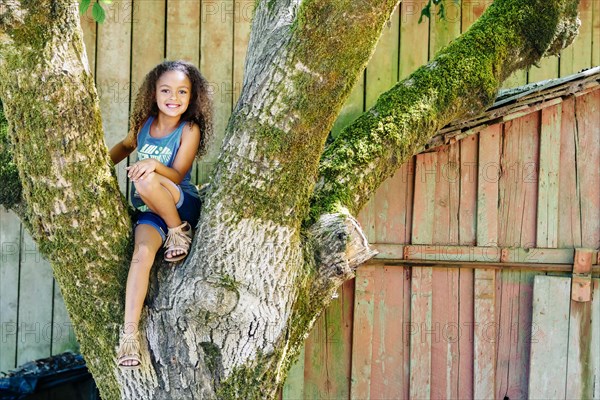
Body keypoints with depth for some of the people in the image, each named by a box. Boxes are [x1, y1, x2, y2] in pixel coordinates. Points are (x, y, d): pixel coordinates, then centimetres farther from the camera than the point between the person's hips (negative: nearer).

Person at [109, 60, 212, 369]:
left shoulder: (189, 130, -9)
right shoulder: (145, 123, 5)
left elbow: (177, 175, -15)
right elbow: (126, 146, 27)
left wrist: (155, 165, -33)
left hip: (181, 203, -4)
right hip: (148, 209, 4)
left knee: (145, 181, -34)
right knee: (143, 252, -27)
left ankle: (179, 230, -10)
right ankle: (129, 332, -32)